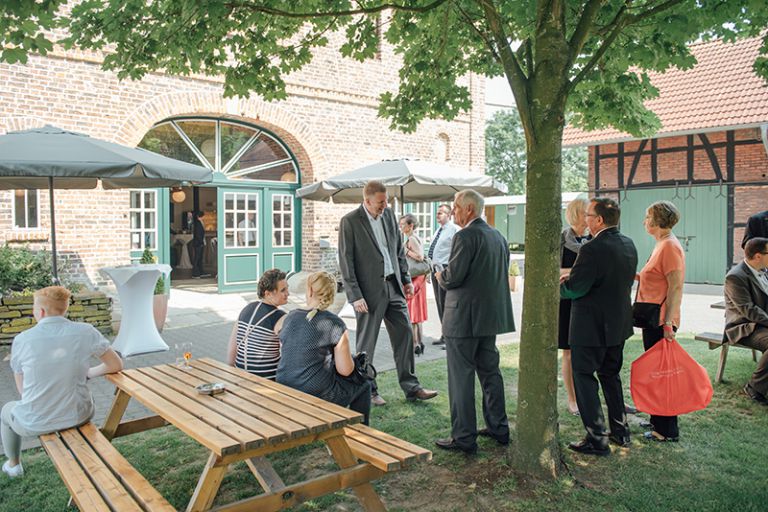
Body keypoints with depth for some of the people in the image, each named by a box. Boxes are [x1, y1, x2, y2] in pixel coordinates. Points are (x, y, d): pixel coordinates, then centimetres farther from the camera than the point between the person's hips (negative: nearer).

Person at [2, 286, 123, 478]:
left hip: (34, 424, 0)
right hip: (76, 418, 1)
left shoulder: (21, 340, -12)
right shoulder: (86, 332, -13)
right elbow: (116, 365, -4)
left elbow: (22, 389, 0)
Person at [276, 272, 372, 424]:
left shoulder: (290, 317, 1)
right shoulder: (336, 324, -15)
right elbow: (345, 370, -13)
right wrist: (350, 360, 9)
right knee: (363, 385, 19)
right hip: (317, 395, -6)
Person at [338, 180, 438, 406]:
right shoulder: (349, 222, -11)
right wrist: (355, 296, -16)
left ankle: (411, 387, 20)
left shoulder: (389, 214, 7)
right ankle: (367, 391, 21)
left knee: (405, 335, 9)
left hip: (393, 287, 6)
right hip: (369, 291, -6)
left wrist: (406, 278, 11)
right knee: (366, 343, 6)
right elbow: (345, 262, -12)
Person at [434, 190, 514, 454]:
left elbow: (453, 276, -21)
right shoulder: (498, 236, 11)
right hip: (491, 315, 9)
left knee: (461, 377, 0)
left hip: (464, 317, -9)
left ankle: (463, 437, 7)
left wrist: (441, 277, 1)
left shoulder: (465, 236, -16)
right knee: (490, 371, 18)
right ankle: (498, 427, 28)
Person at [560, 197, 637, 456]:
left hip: (591, 327, -8)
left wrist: (560, 284, 1)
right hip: (618, 324, 9)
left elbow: (573, 290, -22)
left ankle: (597, 439, 9)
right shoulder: (628, 245, 4)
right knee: (611, 376, 21)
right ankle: (620, 431, 32)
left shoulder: (592, 249, -23)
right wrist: (575, 278, 11)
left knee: (584, 377, 4)